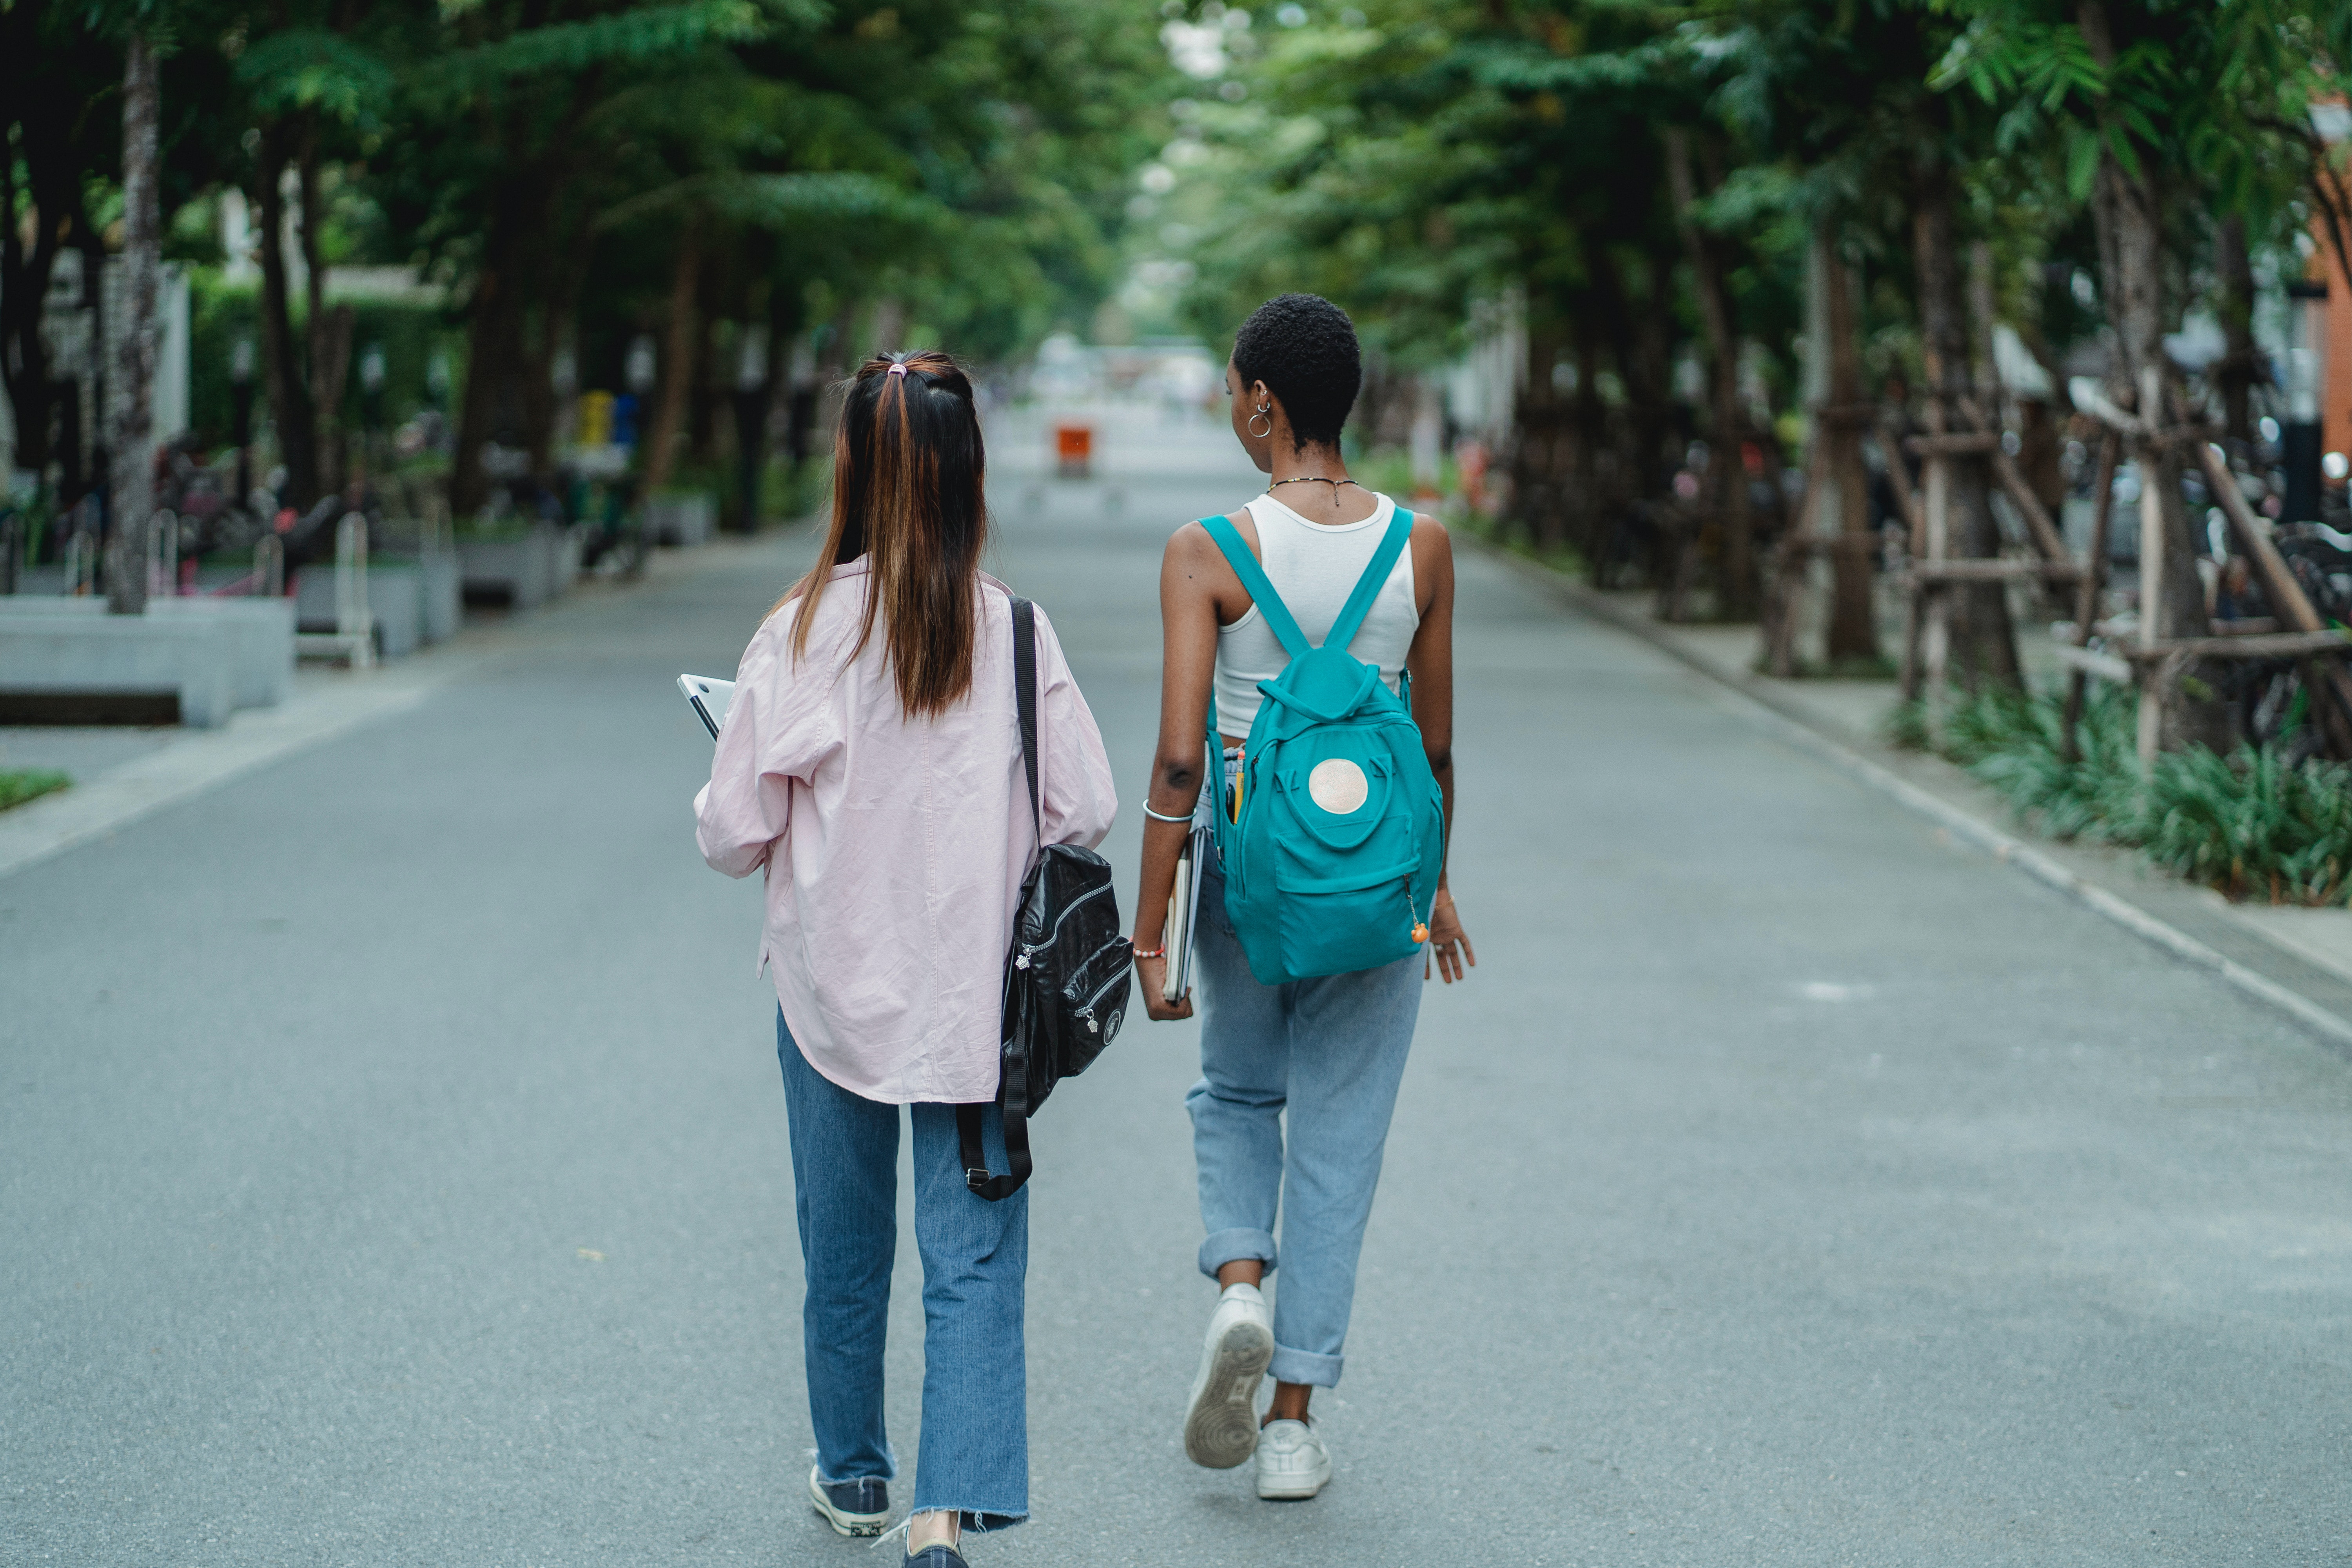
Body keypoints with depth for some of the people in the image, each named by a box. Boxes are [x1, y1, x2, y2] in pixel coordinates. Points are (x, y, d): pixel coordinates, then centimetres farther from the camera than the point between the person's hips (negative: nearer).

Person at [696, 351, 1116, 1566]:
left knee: (844, 1249, 18)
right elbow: (1085, 812, -5)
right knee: (973, 1261, 2)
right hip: (974, 997, -1)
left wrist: (719, 819, 13)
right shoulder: (1015, 630, -9)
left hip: (834, 986, 1)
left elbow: (736, 836, -9)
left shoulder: (803, 632, -12)